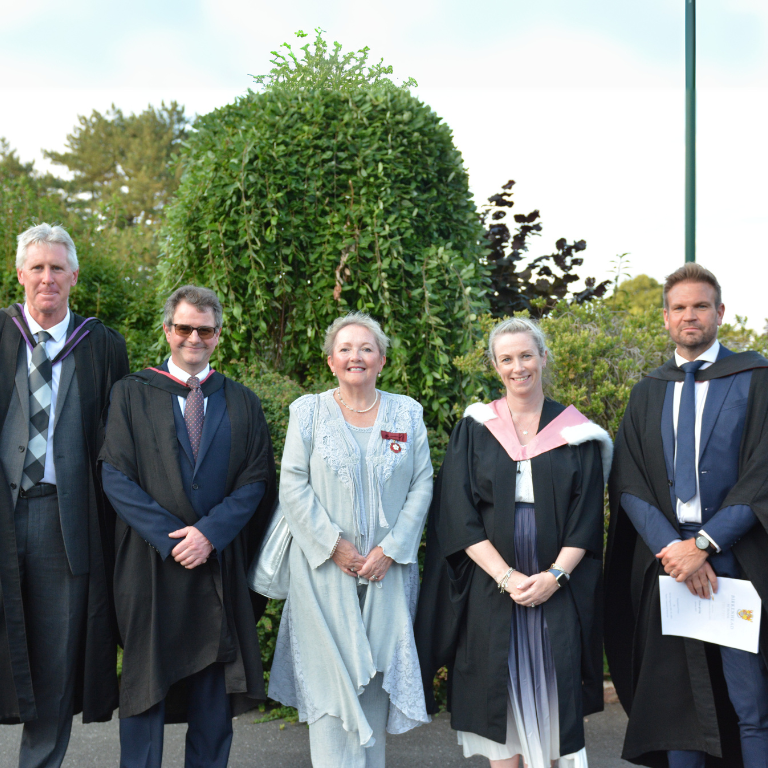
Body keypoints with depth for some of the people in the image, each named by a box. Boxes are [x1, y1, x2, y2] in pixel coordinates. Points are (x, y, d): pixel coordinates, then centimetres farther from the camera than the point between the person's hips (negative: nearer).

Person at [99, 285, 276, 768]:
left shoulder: (243, 404, 9)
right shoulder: (132, 394, 4)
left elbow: (257, 480, 2)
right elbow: (116, 475, -4)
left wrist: (210, 532, -13)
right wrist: (171, 537, -13)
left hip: (220, 565, 2)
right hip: (150, 563, -1)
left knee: (214, 688, 6)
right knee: (146, 686, 4)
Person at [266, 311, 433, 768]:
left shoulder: (407, 414, 7)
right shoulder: (309, 411, 3)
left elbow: (422, 485, 2)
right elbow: (293, 485, -2)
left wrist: (390, 549, -8)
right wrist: (333, 545, -11)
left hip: (387, 570, 2)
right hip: (326, 569, -1)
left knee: (377, 674, 5)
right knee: (332, 676, -3)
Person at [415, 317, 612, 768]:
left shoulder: (575, 431, 5)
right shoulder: (474, 429, 4)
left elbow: (587, 514, 2)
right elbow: (459, 514, -2)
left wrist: (555, 575, -12)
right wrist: (506, 577, -13)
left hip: (558, 588, 0)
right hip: (490, 586, 0)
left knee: (550, 693, 2)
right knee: (500, 692, 1)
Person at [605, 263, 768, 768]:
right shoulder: (648, 394, 13)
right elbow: (629, 484, 4)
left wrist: (704, 543, -14)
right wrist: (671, 547, -11)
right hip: (666, 562, 3)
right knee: (676, 702, 8)